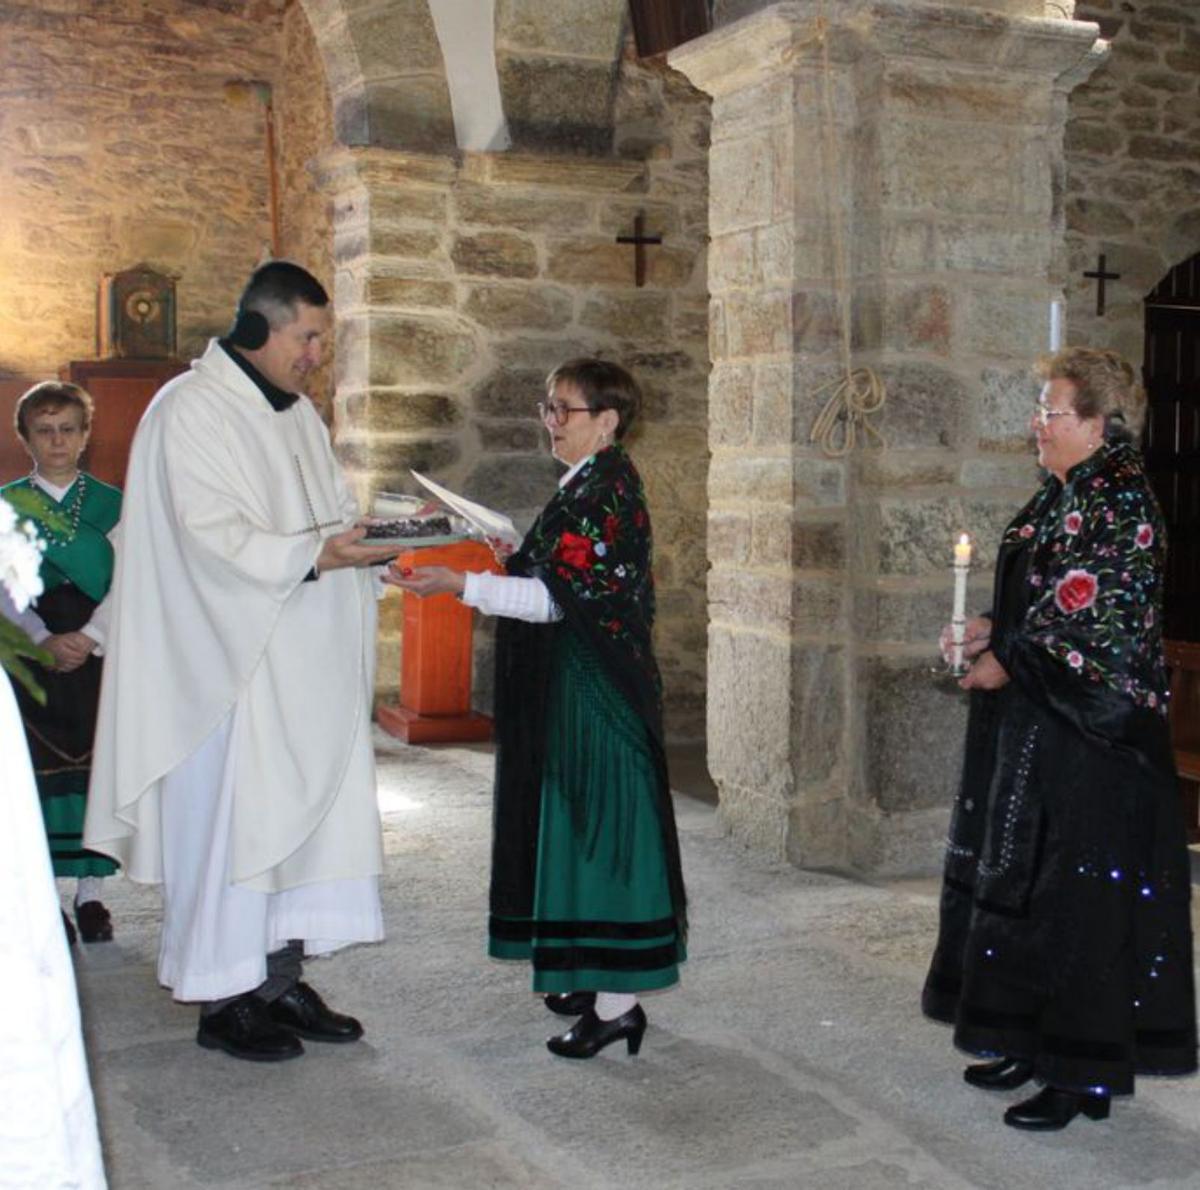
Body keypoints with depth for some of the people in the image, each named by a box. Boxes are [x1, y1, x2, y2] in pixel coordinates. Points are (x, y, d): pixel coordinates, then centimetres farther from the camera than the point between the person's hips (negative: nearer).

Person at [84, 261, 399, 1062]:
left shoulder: (298, 413, 15)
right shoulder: (192, 411, -11)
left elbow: (331, 512, 17)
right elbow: (214, 537, -20)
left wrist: (378, 535, -4)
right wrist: (314, 555, -30)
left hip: (302, 668, 8)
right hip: (229, 665, -8)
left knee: (308, 810, 9)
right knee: (231, 817, -1)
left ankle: (279, 978, 20)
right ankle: (224, 998, 11)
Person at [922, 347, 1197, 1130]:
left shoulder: (1119, 503, -16)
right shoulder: (1064, 496, 12)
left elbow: (1089, 623, -21)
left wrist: (1007, 662, -13)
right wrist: (991, 632, 2)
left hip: (1092, 737, -10)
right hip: (1035, 729, 10)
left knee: (1081, 893, -2)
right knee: (1023, 881, 15)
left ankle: (1085, 1071, 9)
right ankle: (1036, 1042, 27)